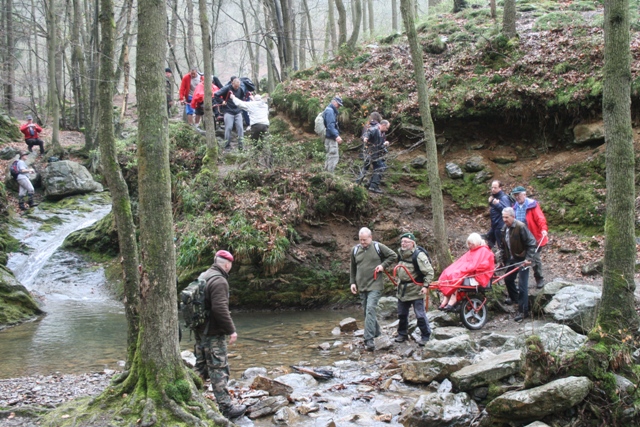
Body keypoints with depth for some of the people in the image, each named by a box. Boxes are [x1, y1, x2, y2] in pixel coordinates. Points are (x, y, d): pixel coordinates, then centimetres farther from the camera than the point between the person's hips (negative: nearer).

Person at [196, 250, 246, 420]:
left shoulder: (204, 276, 13)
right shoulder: (219, 280, -18)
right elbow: (220, 308, -25)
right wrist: (231, 330, -19)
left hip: (201, 330, 10)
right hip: (214, 333, -10)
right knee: (219, 369, -7)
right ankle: (226, 407, -6)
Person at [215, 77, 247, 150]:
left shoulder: (240, 89, 2)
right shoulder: (227, 88, -10)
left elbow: (242, 97, 21)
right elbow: (216, 94, -12)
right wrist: (222, 101, -9)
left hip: (238, 112, 4)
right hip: (228, 112, -4)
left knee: (240, 127, -3)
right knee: (228, 128, -7)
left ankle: (240, 144, 4)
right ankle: (227, 145, 2)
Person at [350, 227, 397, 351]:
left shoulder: (378, 247, -3)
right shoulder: (355, 250, 9)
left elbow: (393, 256, 5)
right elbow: (353, 268, 19)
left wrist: (383, 265, -6)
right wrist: (353, 282, 12)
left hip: (374, 286, -5)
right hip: (361, 286, 5)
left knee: (370, 310, -18)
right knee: (367, 311, 11)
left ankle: (369, 340, -22)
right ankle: (376, 333, 30)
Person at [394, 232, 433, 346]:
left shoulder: (419, 256, -16)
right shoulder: (401, 254, 8)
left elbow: (429, 272, -15)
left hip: (416, 291, -8)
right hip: (402, 290, 8)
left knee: (420, 314, -4)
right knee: (402, 314, 15)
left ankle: (425, 335, 9)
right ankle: (402, 334, 30)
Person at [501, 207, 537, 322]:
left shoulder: (520, 227, -21)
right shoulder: (505, 228, 4)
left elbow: (532, 243, -20)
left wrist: (528, 258, -25)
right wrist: (504, 259, 16)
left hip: (522, 259, -8)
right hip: (511, 259, 8)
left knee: (522, 285, -8)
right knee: (508, 279, 23)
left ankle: (523, 311, 0)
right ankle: (514, 297, 52)